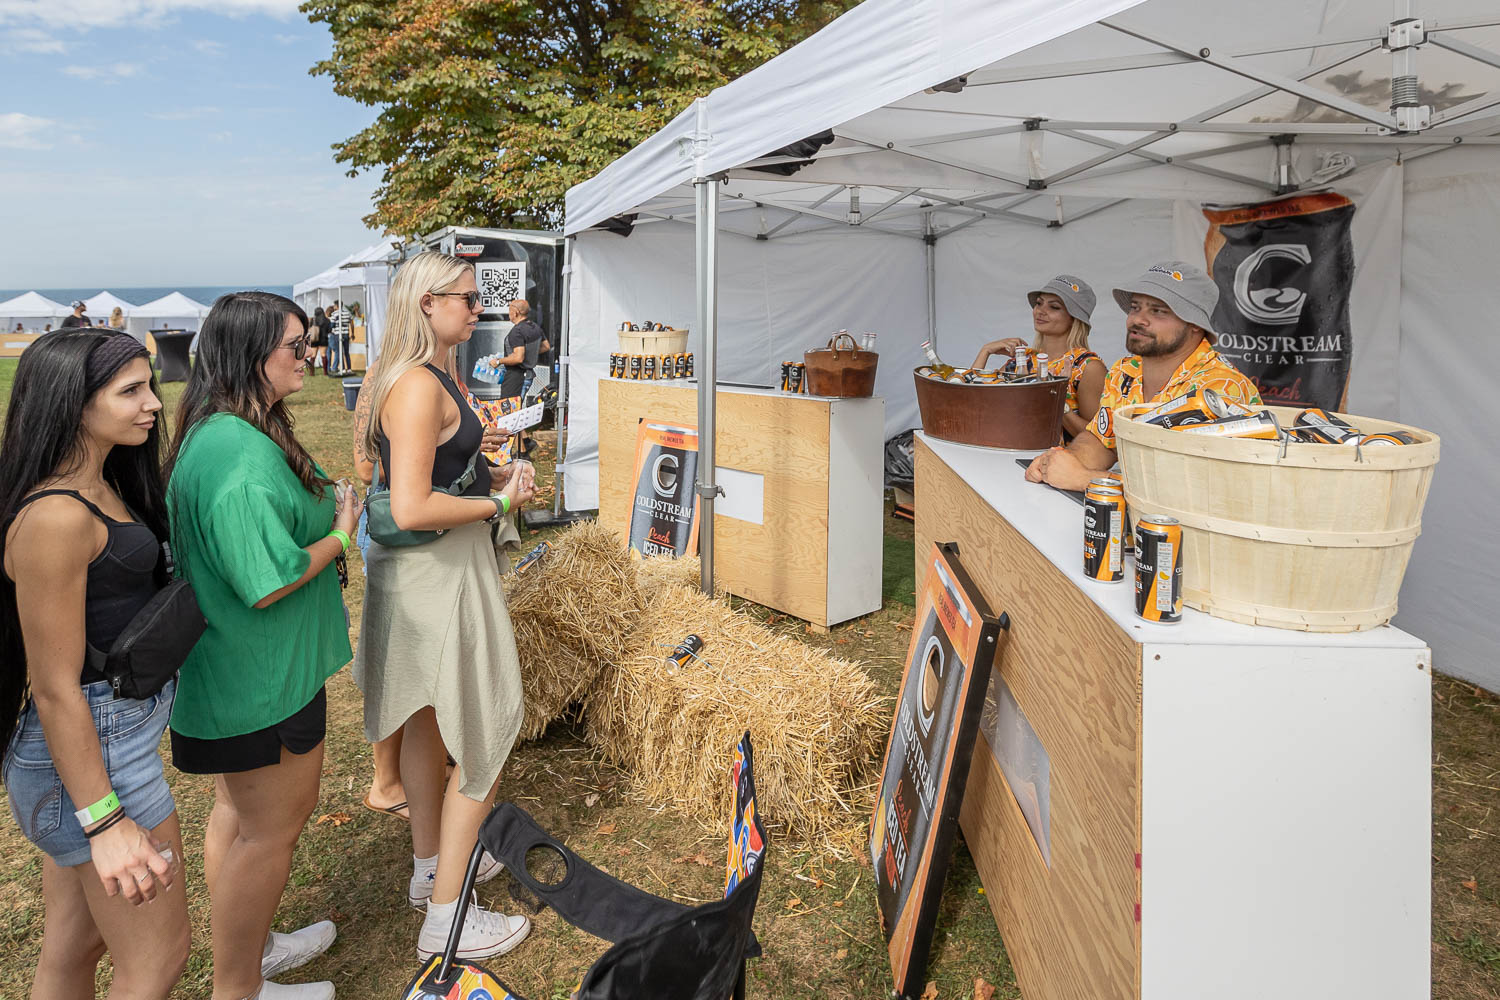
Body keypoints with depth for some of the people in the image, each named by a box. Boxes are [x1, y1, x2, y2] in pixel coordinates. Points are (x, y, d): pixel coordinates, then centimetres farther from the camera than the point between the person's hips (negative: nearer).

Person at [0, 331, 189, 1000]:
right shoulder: (54, 517, -23)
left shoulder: (102, 490, 6)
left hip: (122, 726, 9)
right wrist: (104, 821, -20)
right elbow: (55, 688, -21)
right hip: (90, 750, -9)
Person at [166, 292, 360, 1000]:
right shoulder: (243, 452, -28)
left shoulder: (214, 433, 7)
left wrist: (321, 509, 8)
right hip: (263, 676, -11)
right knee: (272, 829, 6)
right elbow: (268, 581, -29)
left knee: (238, 811, 24)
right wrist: (340, 536, -15)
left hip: (228, 669, 11)